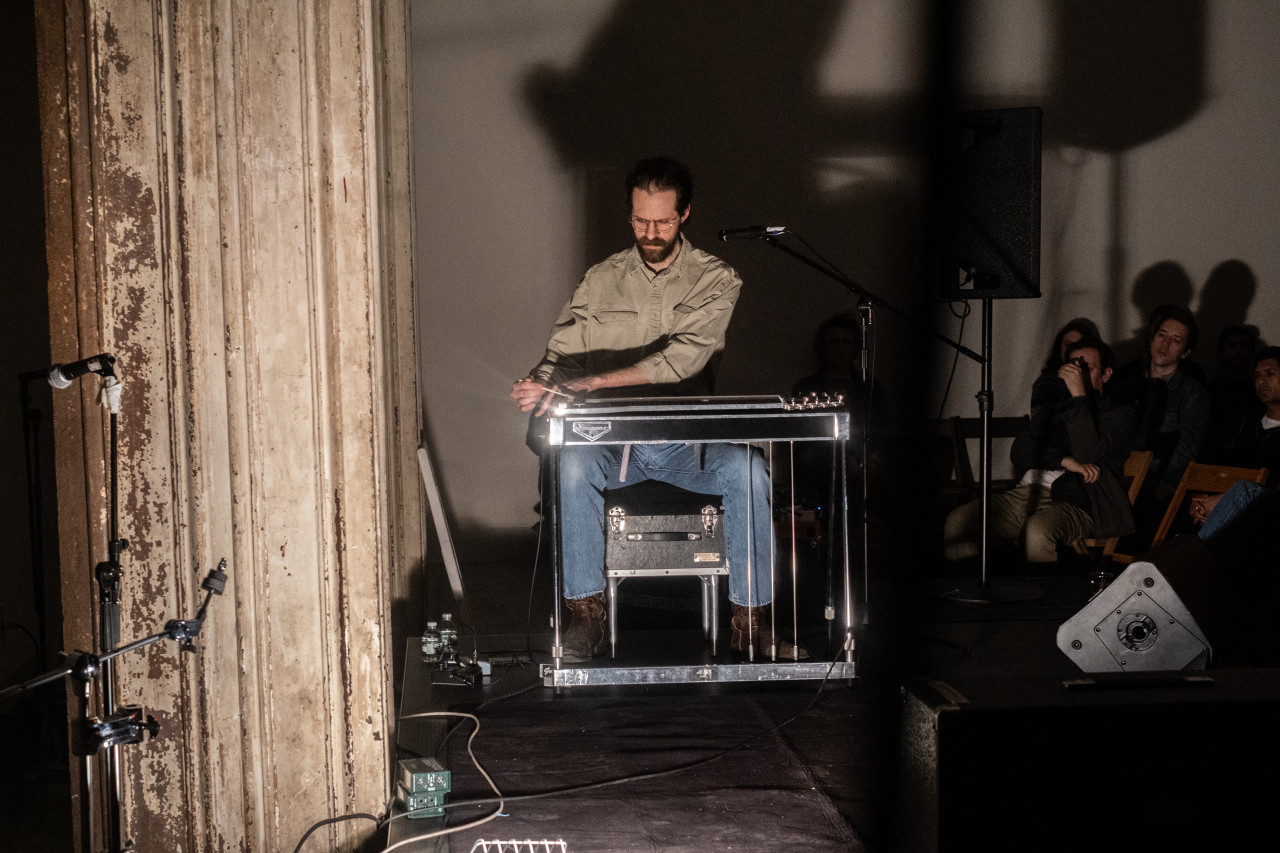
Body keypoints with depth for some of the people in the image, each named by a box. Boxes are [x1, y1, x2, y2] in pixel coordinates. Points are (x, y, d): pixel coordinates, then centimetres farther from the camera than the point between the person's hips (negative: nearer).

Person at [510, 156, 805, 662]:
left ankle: (749, 620, -16)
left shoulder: (715, 280, -1)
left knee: (748, 468, -30)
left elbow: (682, 358, -17)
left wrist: (589, 382, -28)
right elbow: (563, 356, 4)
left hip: (688, 441, -1)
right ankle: (585, 617, -20)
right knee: (573, 463, -32)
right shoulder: (601, 280, 8)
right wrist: (540, 384, -23)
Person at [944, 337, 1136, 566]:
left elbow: (1088, 454, -8)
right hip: (1027, 492, 5)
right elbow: (1020, 451, 9)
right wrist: (1064, 461, -8)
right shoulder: (1048, 412, 28)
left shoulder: (1118, 415, 12)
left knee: (1038, 529, -40)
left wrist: (1079, 394, -8)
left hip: (1073, 503, -5)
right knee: (958, 520, -20)